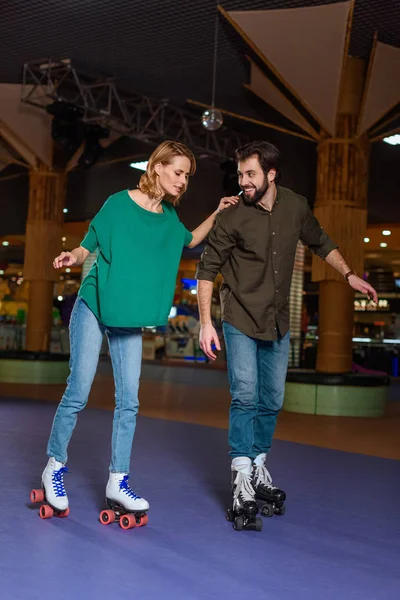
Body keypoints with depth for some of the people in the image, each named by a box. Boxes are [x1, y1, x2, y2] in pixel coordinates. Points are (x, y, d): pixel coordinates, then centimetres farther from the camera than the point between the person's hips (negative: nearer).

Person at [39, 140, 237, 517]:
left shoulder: (169, 216, 8)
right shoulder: (119, 203, -9)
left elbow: (189, 242, 28)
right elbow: (88, 247, -6)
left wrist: (216, 215, 15)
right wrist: (72, 257, -28)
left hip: (130, 318, 5)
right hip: (94, 308, -5)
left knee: (128, 400, 2)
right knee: (78, 392, -3)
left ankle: (118, 482, 10)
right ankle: (54, 468, 15)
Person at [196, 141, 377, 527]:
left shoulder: (296, 207, -2)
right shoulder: (232, 218, -14)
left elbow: (320, 243, 16)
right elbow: (207, 270, -9)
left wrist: (349, 275, 9)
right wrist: (205, 323, -15)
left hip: (277, 323, 5)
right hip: (241, 321, -4)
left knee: (271, 402, 10)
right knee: (245, 397, -13)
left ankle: (258, 469, 26)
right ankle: (242, 480, -6)